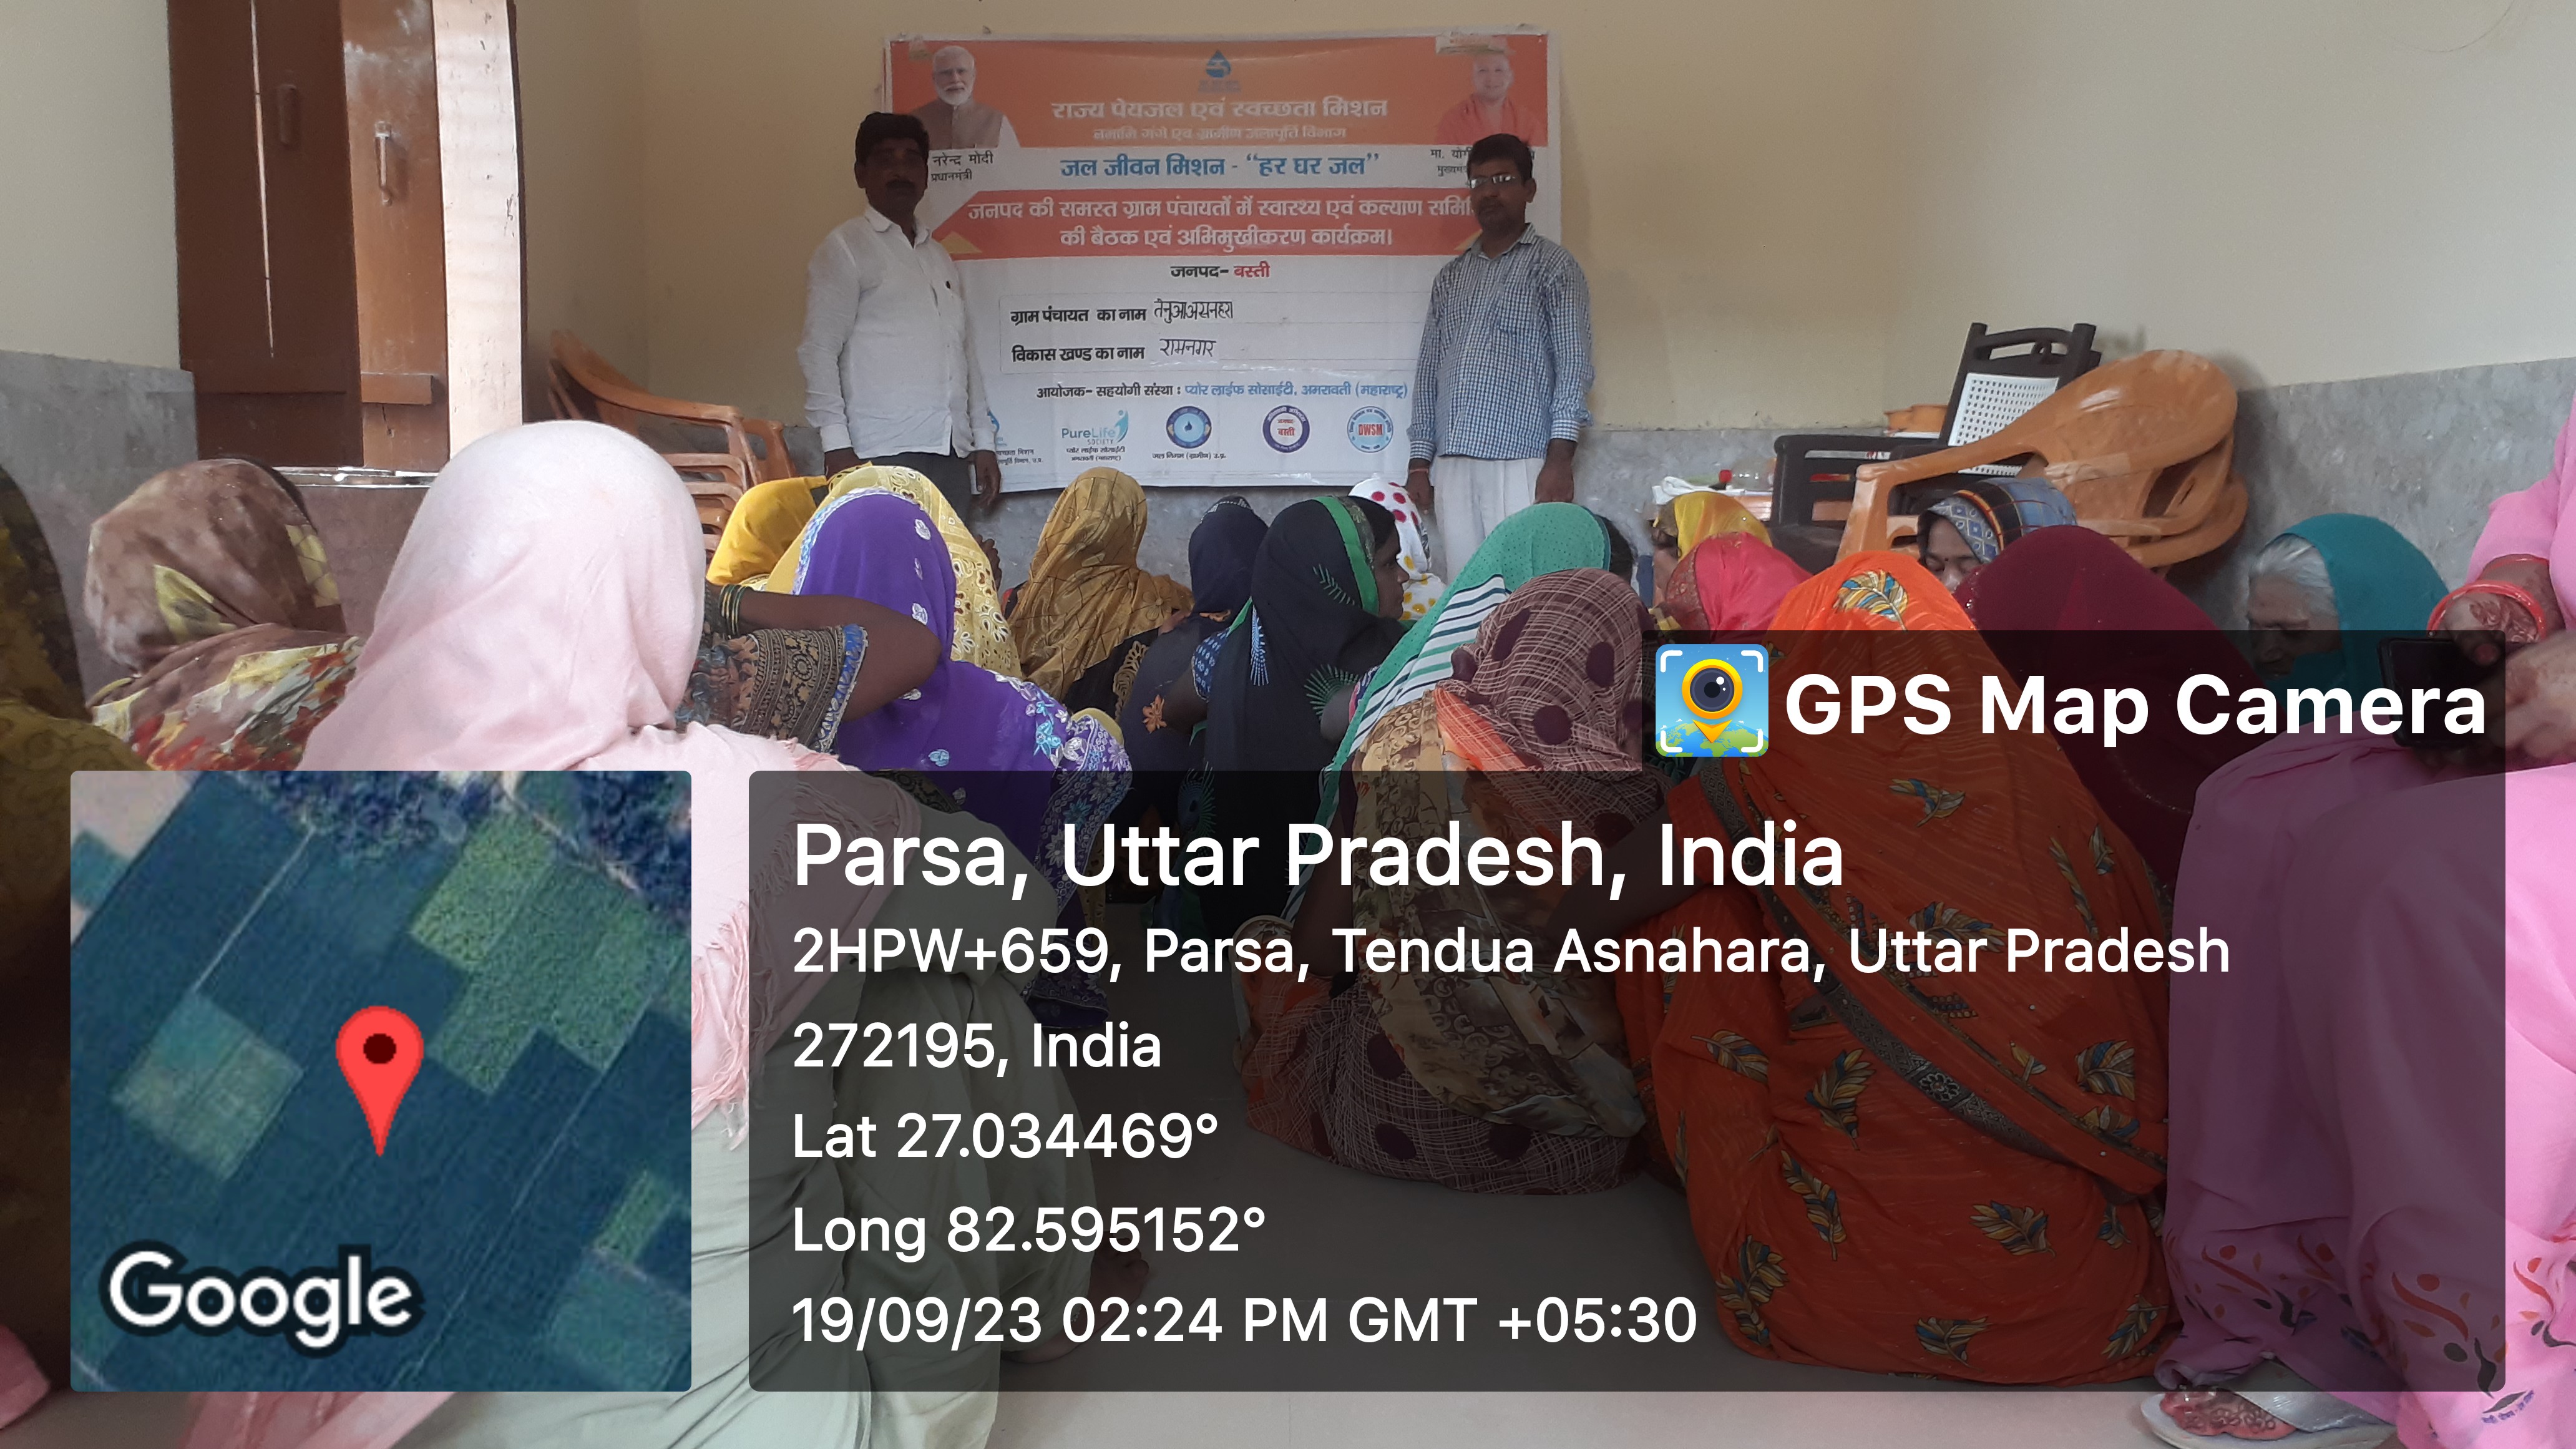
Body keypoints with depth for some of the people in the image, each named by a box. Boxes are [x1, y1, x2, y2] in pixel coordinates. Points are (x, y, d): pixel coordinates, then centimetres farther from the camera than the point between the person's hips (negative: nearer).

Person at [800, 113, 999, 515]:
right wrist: (837, 445, -13)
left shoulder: (939, 256, 23)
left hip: (952, 452, 6)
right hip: (884, 455, -6)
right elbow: (819, 351, -4)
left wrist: (982, 441, 15)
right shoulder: (845, 248, 4)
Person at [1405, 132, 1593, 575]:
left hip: (1520, 462, -4)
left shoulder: (1553, 265, 6)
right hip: (1451, 466, 5)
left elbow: (1574, 366, -2)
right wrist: (1420, 461, 11)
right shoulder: (1450, 276, 20)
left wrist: (1560, 458, -13)